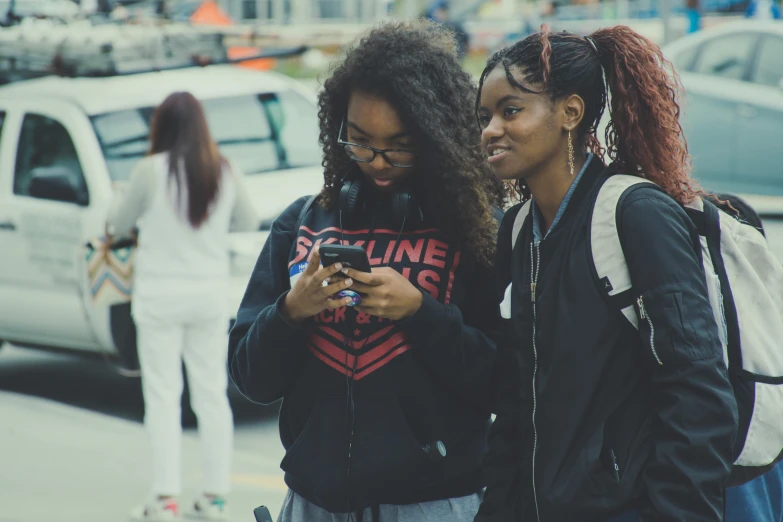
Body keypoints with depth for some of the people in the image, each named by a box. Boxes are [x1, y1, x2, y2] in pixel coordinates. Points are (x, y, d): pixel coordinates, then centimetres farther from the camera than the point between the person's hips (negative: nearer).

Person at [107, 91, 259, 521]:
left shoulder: (151, 171, -12)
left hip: (160, 297, -4)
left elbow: (119, 224, 0)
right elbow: (249, 222, 13)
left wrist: (119, 216, 22)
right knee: (212, 393, 10)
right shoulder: (225, 172, 0)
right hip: (210, 296, 4)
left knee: (162, 396, 0)